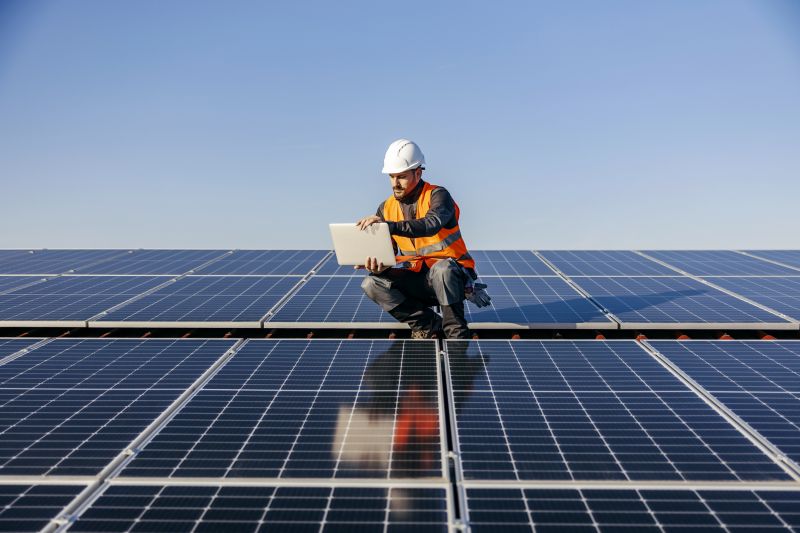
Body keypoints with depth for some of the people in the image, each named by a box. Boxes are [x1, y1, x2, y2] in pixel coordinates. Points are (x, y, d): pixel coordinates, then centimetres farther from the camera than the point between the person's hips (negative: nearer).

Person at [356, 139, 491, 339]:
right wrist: (377, 266, -23)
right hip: (418, 280, 5)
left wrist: (388, 225, -48)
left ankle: (456, 333, -18)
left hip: (453, 275, -5)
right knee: (372, 284, -16)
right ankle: (429, 324, -10)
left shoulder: (438, 196, -12)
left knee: (441, 268, -39)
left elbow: (430, 225, -35)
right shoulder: (386, 208, 3)